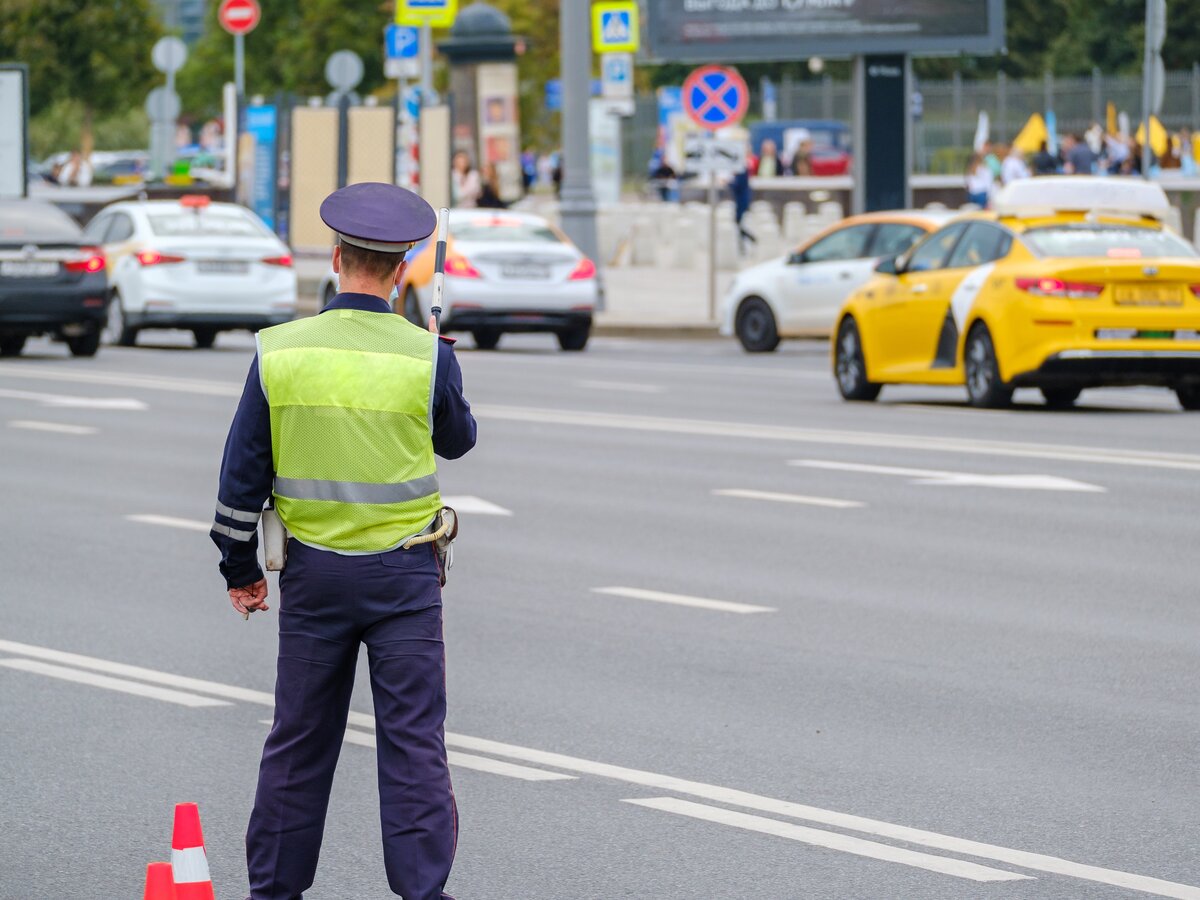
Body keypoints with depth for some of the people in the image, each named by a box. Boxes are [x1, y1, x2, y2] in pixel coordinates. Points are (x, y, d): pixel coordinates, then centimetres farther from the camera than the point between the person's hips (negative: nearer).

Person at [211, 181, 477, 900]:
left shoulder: (281, 353, -5)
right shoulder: (427, 357, -9)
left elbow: (243, 471, 0)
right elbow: (457, 440, 11)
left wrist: (240, 568, 12)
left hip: (313, 571, 2)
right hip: (404, 572, -2)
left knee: (299, 740, 12)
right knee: (414, 740, 1)